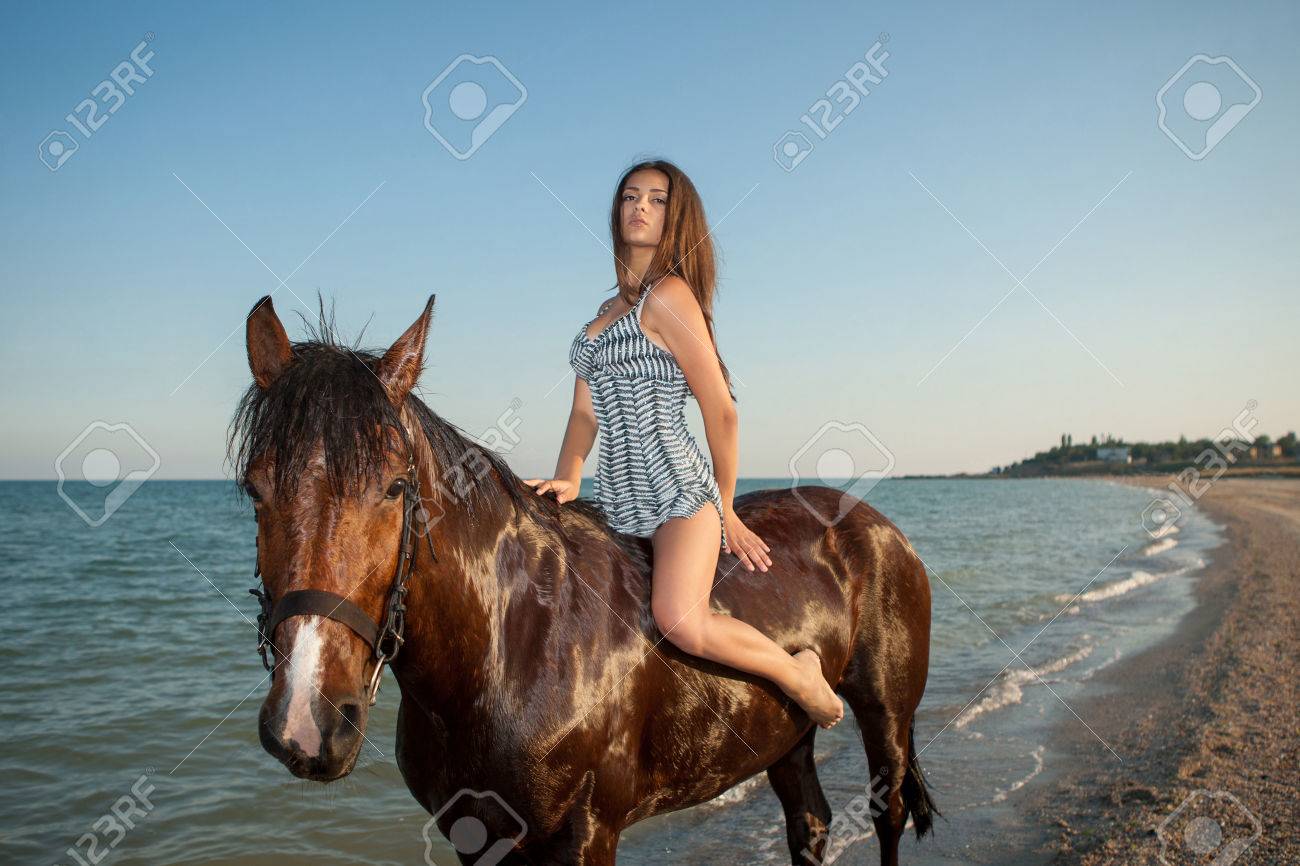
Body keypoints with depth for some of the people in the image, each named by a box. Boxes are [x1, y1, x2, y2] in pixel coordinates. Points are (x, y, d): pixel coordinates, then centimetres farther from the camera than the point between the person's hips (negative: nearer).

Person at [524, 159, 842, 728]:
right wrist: (567, 479, -5)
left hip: (676, 490, -8)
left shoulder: (669, 296, -7)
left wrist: (726, 511, 2)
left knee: (681, 623, -29)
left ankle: (798, 674, -1)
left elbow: (720, 411, -6)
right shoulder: (610, 309, 17)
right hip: (620, 504, 8)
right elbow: (585, 412, 13)